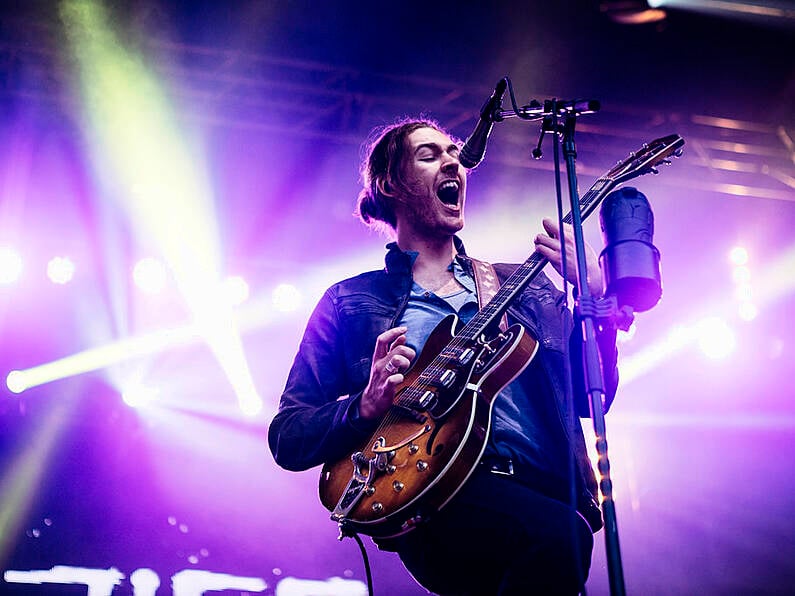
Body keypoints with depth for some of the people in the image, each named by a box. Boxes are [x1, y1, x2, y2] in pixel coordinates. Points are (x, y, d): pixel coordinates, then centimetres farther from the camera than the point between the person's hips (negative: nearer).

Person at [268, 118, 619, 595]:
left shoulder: (526, 286, 23)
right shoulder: (350, 302, 14)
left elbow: (592, 399, 15)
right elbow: (286, 436, 9)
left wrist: (593, 294, 2)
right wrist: (366, 407, -11)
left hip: (544, 490, 3)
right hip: (437, 495, -3)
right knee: (556, 533, -33)